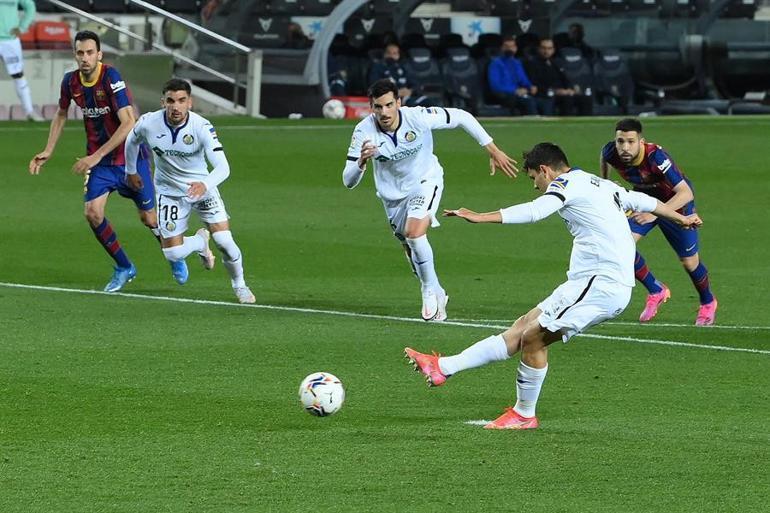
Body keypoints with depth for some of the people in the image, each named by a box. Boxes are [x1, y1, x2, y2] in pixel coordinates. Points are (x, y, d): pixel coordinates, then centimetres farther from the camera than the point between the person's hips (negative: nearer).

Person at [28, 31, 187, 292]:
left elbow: (128, 124, -30)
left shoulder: (111, 78, -24)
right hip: (99, 161, 4)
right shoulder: (70, 81, -6)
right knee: (92, 212, -14)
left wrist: (96, 156, -31)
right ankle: (124, 267, 7)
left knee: (148, 217, 5)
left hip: (131, 157, -4)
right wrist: (48, 151, 8)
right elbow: (61, 115, 15)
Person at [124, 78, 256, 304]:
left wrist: (205, 184, -55)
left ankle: (239, 285, 16)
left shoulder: (202, 127, -28)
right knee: (173, 254, -5)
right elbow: (132, 141, 4)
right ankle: (200, 242, 33)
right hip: (169, 191, 2)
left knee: (224, 241, -15)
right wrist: (131, 171, 16)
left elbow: (223, 167, -36)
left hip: (202, 188, -2)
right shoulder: (148, 123, -21)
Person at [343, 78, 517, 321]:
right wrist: (362, 162, -45)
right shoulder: (364, 131, -24)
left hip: (425, 182, -3)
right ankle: (437, 296, 39)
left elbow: (462, 117, -15)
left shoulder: (418, 117, -28)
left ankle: (430, 290, -6)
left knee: (414, 233, -27)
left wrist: (493, 150, -14)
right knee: (412, 251, 13)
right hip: (392, 194, 3)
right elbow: (348, 181, -23)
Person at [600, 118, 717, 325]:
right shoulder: (611, 152, -25)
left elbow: (686, 193, -45)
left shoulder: (656, 157, -40)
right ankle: (656, 291, 6)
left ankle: (708, 303, 35)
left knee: (689, 261, 4)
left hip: (676, 202, -4)